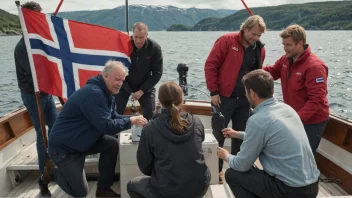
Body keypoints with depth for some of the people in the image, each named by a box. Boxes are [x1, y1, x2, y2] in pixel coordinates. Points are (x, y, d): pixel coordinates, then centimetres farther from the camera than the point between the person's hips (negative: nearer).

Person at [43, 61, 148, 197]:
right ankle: (52, 171, 24)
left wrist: (132, 119, -9)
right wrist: (131, 121, -23)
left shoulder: (106, 93, 3)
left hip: (82, 142, 9)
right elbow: (106, 126, -32)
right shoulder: (93, 94, -29)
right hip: (63, 147, -9)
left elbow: (113, 117, 7)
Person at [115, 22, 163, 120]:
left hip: (145, 85, 1)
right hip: (124, 85, 0)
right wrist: (128, 89, -15)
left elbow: (157, 73, -13)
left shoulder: (155, 48, -18)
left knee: (150, 113, -6)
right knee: (116, 112, -4)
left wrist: (142, 90, -18)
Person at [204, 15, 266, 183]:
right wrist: (214, 92, -14)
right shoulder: (227, 41, -9)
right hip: (224, 98, -5)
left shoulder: (260, 49, 6)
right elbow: (210, 65, -10)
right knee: (218, 136, 3)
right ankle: (216, 170, 19)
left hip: (244, 100, 5)